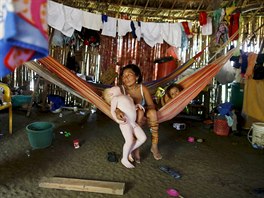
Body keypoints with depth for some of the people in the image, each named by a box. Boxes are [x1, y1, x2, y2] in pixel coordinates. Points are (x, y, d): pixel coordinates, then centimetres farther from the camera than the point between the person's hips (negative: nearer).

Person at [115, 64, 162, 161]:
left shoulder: (143, 88, -21)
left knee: (153, 112, -30)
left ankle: (154, 146, -21)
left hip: (143, 114, 1)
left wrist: (142, 109, -39)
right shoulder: (121, 89, -23)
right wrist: (117, 110, -54)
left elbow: (152, 105, -19)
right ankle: (135, 148, -25)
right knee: (138, 115, -34)